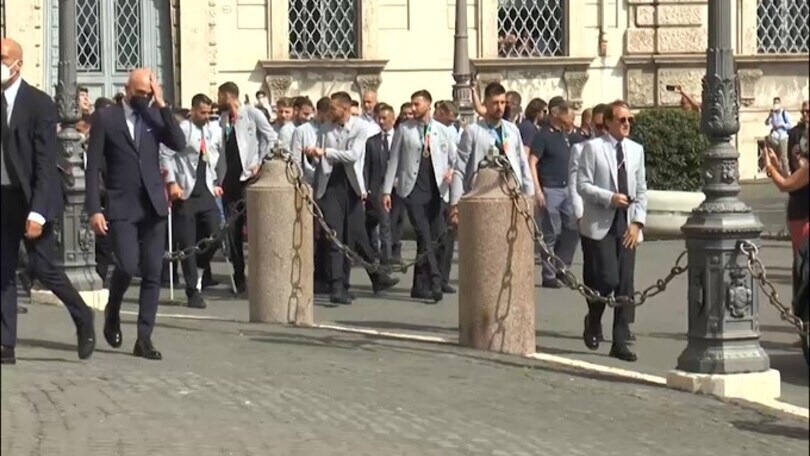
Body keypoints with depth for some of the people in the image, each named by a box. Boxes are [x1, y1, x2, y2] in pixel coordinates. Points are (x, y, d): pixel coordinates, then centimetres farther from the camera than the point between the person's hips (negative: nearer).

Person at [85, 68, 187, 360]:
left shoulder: (156, 116, 9)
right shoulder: (106, 118, 0)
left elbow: (179, 144, -8)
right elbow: (93, 166, -2)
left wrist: (162, 105, -11)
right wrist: (94, 209, -10)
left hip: (153, 205, 3)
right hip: (121, 207, -3)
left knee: (152, 274, 1)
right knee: (128, 265, -17)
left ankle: (144, 339, 7)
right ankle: (113, 311, 14)